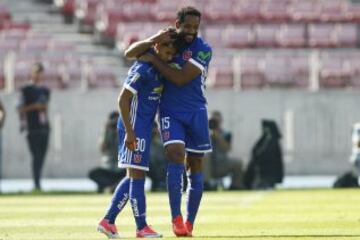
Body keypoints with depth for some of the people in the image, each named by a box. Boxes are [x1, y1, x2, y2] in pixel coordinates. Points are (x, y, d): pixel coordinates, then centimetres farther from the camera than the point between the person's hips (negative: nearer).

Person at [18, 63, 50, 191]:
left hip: (44, 127, 6)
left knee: (41, 156, 4)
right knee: (36, 155, -12)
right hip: (32, 128, -6)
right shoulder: (26, 90, 1)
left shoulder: (45, 91, 17)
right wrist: (33, 106, -15)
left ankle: (38, 183, 8)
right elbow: (20, 109, -4)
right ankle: (36, 184, -15)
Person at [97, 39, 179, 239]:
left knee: (135, 176, 13)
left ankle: (108, 221, 16)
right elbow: (123, 99, -18)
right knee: (137, 175, -4)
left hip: (144, 129, 10)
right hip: (135, 128, -10)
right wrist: (129, 131, -21)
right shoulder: (143, 69, -17)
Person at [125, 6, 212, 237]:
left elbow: (181, 79, -17)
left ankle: (189, 224, 14)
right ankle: (176, 218, -20)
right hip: (170, 112, 0)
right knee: (176, 154, -20)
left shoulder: (203, 50, -7)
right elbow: (130, 53, 0)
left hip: (196, 113, 0)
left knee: (196, 167, 4)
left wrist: (154, 59, -15)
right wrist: (154, 40, -17)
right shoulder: (167, 41, 4)